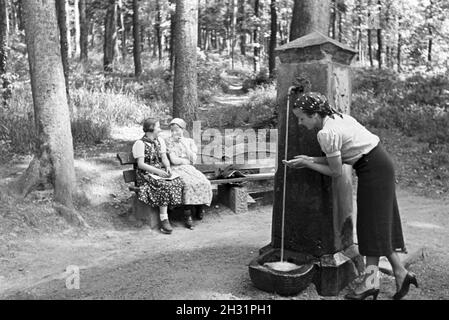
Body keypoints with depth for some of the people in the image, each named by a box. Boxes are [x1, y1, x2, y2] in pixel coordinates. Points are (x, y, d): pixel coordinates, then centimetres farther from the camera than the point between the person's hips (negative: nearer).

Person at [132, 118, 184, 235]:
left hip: (160, 171, 6)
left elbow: (164, 158, 14)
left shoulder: (160, 141, 16)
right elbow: (141, 164, -12)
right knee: (165, 185, -34)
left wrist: (168, 167, -9)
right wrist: (157, 171, -22)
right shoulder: (140, 143, -5)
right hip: (146, 174, -6)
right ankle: (164, 220, -30)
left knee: (177, 181, -24)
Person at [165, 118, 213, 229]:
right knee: (189, 184, -34)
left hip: (190, 169, 4)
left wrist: (185, 144, -3)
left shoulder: (189, 141, 13)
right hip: (176, 170, -4)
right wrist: (187, 161, -2)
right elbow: (174, 160, -8)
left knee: (204, 183, -26)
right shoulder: (169, 141, 4)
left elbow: (193, 160, 0)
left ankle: (200, 207, -5)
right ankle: (188, 216, -29)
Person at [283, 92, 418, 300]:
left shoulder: (326, 133, -23)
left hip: (374, 169, -10)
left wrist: (307, 164, -8)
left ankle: (370, 281, 3)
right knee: (382, 222, 13)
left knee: (373, 223, -5)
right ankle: (400, 274, 19)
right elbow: (338, 158, 7)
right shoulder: (335, 117, 6)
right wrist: (309, 159, -2)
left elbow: (335, 171, -15)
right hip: (379, 165, 10)